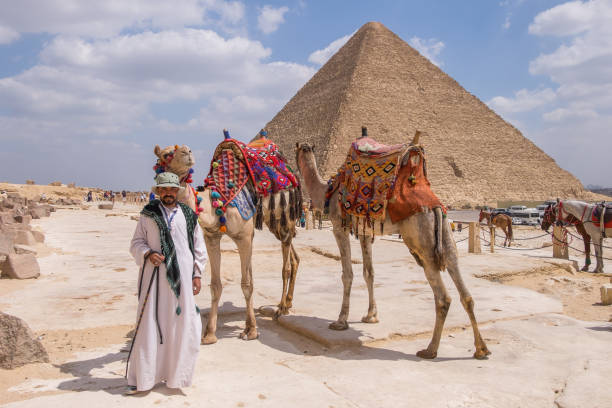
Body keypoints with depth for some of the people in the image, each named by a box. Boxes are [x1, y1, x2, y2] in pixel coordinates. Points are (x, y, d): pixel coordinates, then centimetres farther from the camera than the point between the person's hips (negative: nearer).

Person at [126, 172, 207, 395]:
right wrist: (147, 254, -13)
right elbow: (136, 242, 8)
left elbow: (198, 247, 12)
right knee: (149, 323, -1)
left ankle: (176, 373, 19)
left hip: (182, 275, 2)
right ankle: (141, 377, 10)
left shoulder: (188, 215, 9)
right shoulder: (148, 214, 6)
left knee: (181, 323, 4)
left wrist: (197, 274, 6)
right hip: (154, 275, -1)